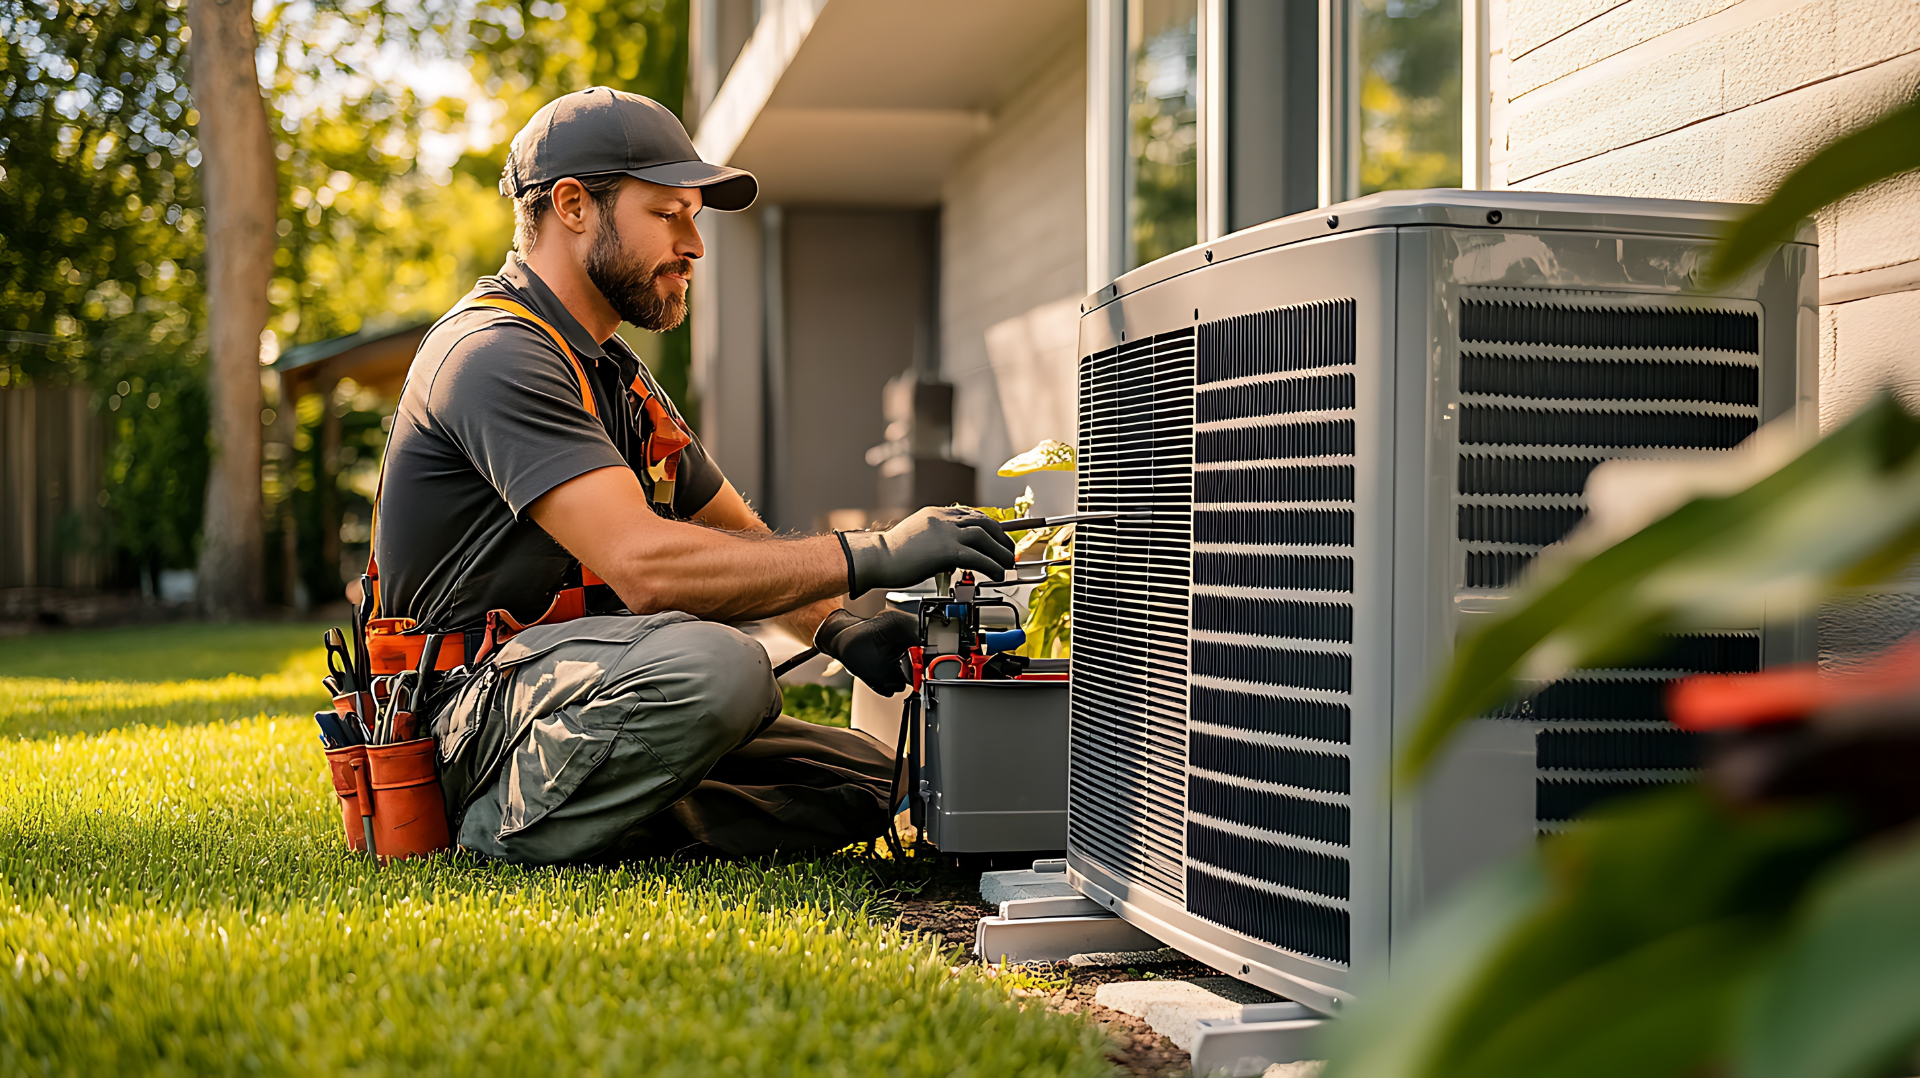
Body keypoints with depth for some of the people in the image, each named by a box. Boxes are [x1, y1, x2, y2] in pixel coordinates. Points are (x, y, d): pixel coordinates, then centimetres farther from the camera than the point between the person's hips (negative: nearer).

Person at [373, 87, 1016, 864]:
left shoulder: (614, 375, 19)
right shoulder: (494, 355, -15)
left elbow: (738, 535, 21)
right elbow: (645, 565, -27)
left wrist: (839, 629, 0)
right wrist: (875, 556, -25)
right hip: (475, 706, -10)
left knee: (873, 778, 5)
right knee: (711, 662, -36)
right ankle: (523, 829, -14)